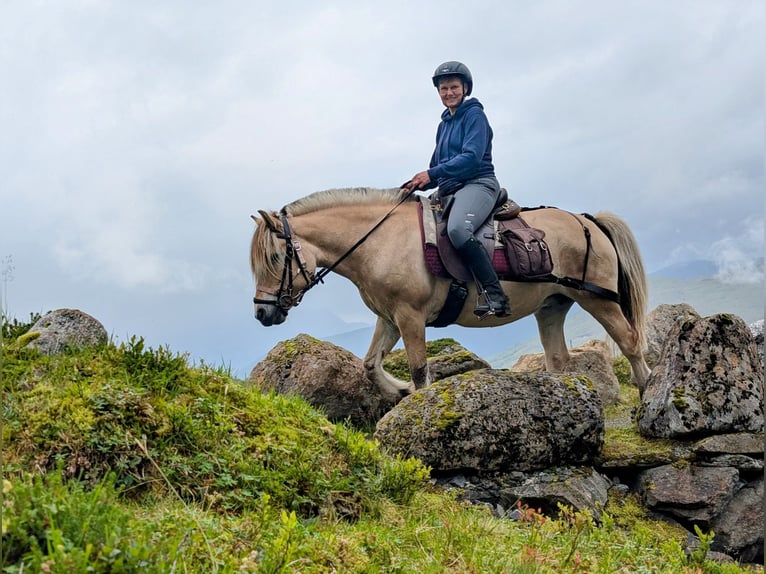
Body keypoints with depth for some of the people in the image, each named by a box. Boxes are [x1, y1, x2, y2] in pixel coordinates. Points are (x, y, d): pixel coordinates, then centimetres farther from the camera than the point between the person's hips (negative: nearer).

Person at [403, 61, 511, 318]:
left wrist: (432, 174, -18)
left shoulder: (475, 115, -1)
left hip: (477, 184, -9)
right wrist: (421, 182, 3)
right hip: (449, 190, 9)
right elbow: (438, 167, 24)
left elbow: (472, 157, -14)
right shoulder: (444, 124, 23)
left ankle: (495, 295, -36)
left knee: (457, 228, -37)